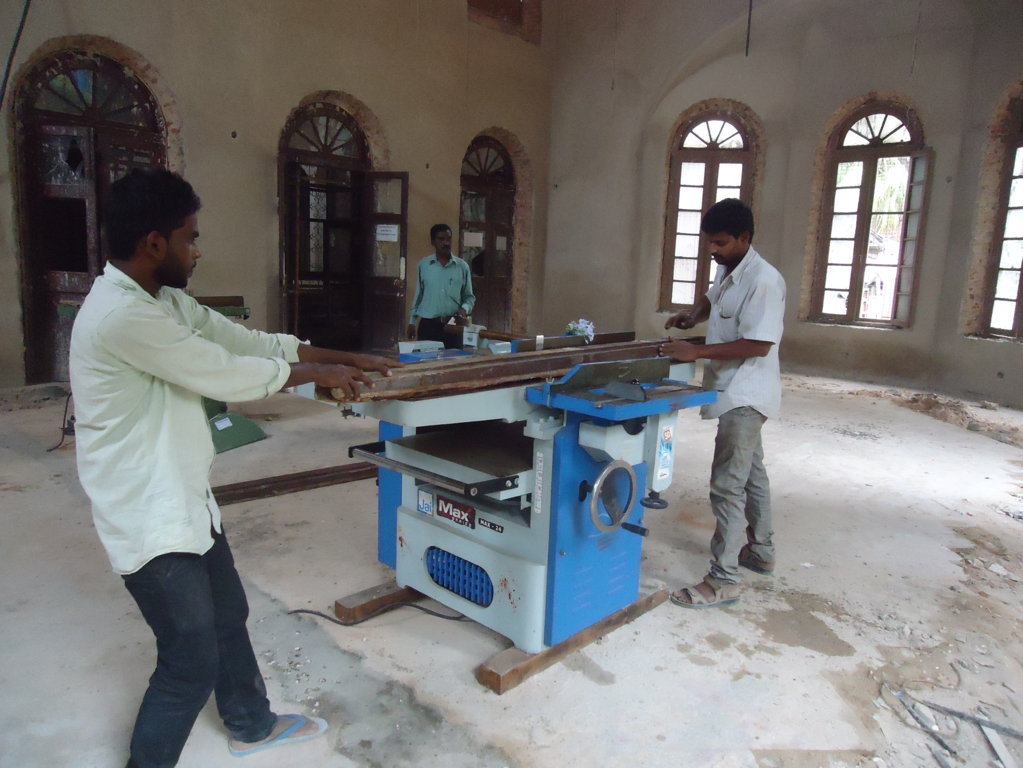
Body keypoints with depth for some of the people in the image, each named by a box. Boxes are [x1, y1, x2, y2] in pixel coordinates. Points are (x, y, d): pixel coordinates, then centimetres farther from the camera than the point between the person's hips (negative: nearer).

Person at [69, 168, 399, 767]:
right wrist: (319, 374, -7)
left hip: (185, 502, 10)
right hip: (149, 516, -10)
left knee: (228, 616, 24)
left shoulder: (163, 301, 6)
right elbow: (226, 374, -22)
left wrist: (348, 359, 7)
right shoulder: (122, 314, -26)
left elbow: (246, 340, 8)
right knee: (192, 662, 2)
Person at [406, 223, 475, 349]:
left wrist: (464, 309, -12)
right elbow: (418, 294, 10)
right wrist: (412, 321, 9)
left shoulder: (462, 266, 4)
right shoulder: (423, 265, 5)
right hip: (428, 324, 0)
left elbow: (469, 296, 8)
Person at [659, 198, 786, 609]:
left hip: (745, 395, -10)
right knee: (751, 472, 21)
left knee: (727, 485, -10)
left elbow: (758, 345, -26)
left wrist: (697, 351, -27)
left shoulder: (763, 281, -21)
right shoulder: (727, 270, 7)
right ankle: (760, 552, 38)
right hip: (734, 391, 10)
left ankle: (723, 580, -2)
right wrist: (694, 314, 9)